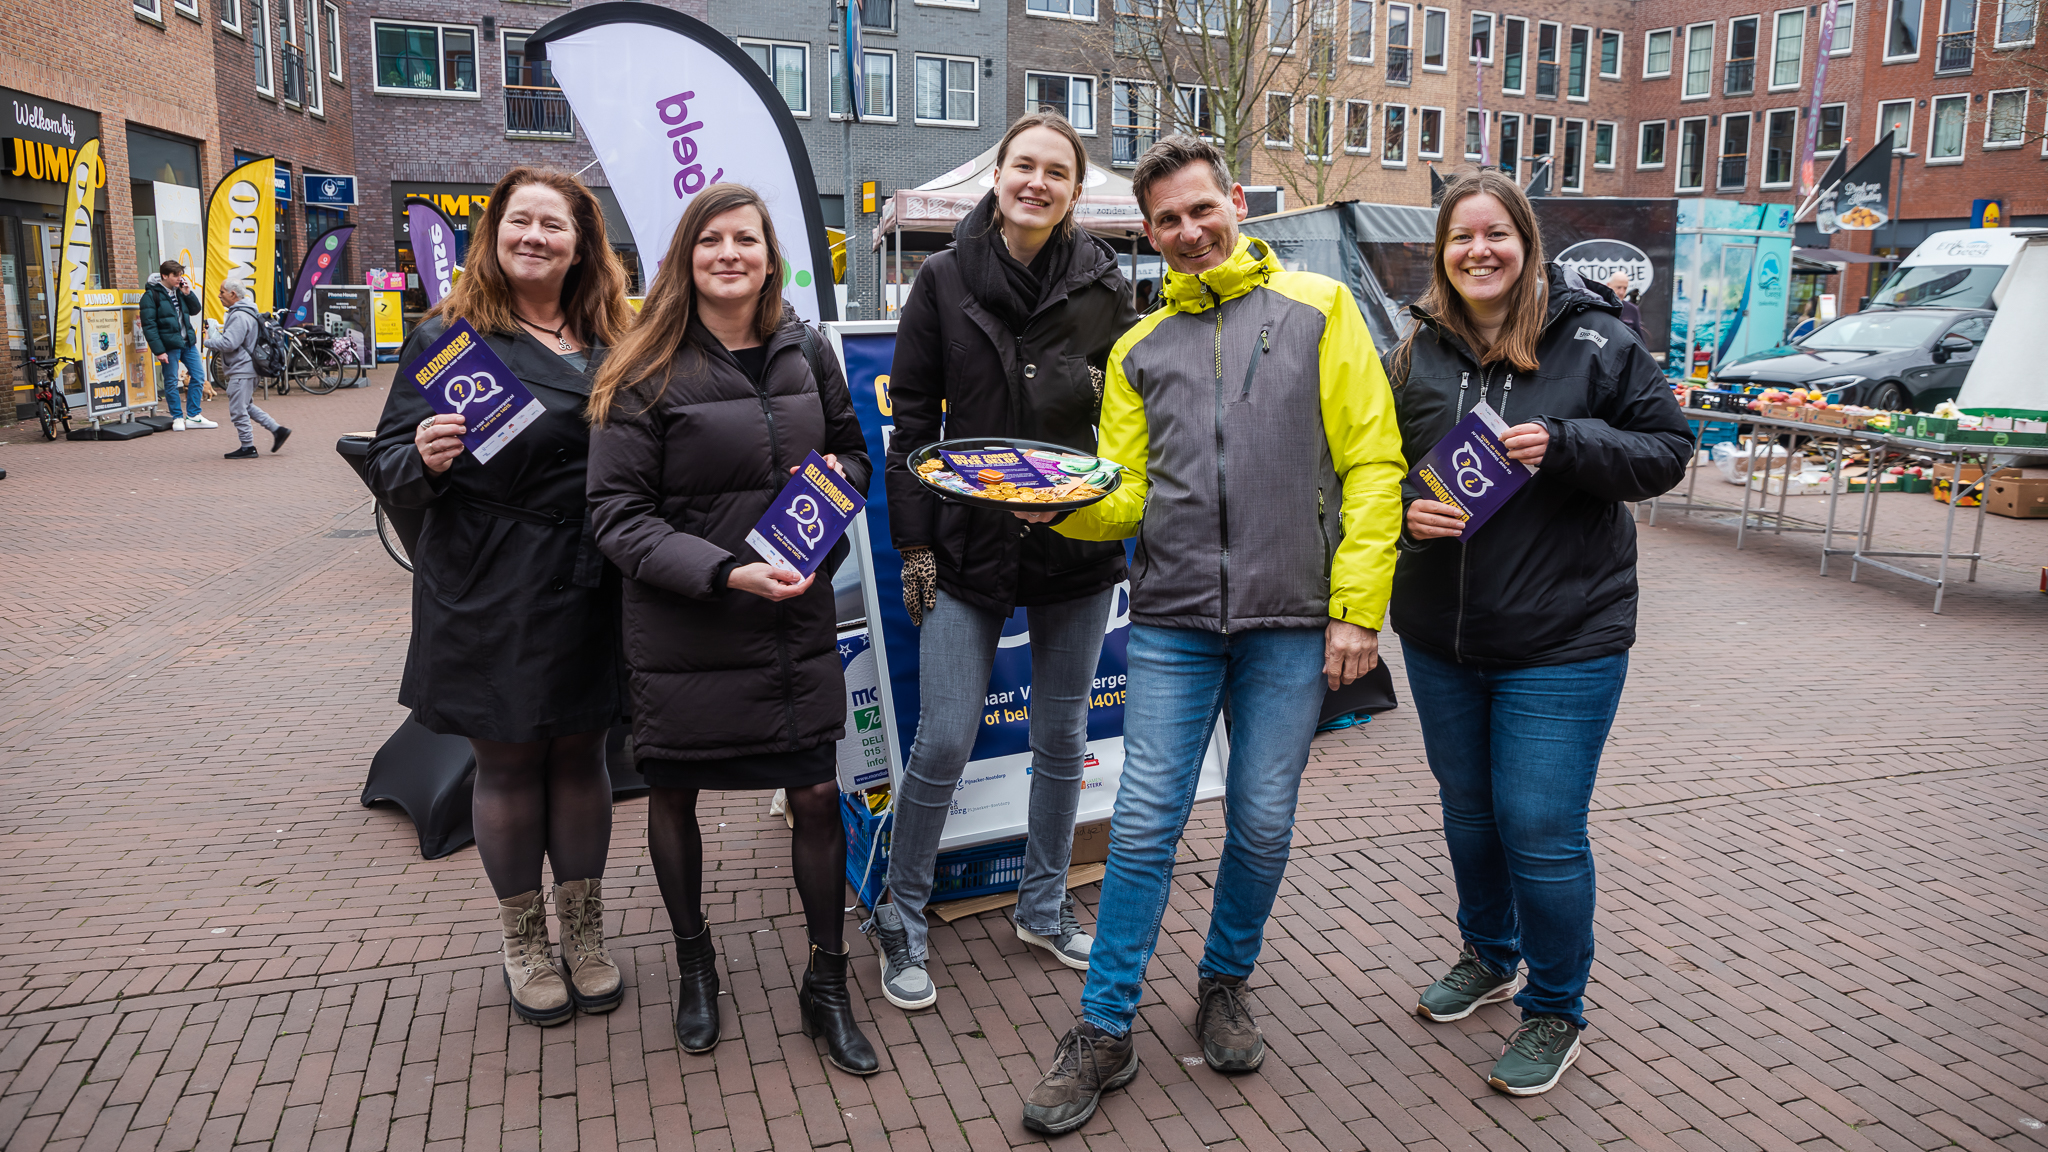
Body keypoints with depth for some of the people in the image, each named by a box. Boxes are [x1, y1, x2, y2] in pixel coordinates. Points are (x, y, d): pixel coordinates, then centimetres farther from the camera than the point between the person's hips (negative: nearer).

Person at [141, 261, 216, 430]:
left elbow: (195, 310, 17)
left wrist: (188, 294, -2)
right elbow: (149, 325, -12)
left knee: (198, 375, 6)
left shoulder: (179, 291, 9)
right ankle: (178, 418, 12)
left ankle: (193, 416, 14)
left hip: (187, 342, 7)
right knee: (171, 382, 2)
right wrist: (158, 351, -17)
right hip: (169, 345, -7)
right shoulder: (151, 295, -10)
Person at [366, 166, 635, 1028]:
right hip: (487, 596, -3)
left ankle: (585, 931, 29)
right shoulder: (450, 336, -2)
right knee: (507, 762, 9)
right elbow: (389, 466, -4)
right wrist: (423, 460, -25)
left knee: (579, 755, 12)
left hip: (586, 593, 3)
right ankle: (521, 939, 28)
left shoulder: (609, 344, 7)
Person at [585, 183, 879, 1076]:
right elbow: (617, 513, -13)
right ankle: (693, 963, 40)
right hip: (680, 629, -2)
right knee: (674, 797, 14)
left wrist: (838, 474, -7)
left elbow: (853, 448, 17)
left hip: (796, 624, 3)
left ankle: (826, 987, 24)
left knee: (817, 797, 4)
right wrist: (725, 572, -24)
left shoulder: (803, 350, 4)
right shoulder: (646, 373, -9)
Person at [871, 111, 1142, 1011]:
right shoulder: (944, 281, -1)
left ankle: (1043, 904, 33)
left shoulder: (1104, 286, 2)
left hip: (1079, 551, 2)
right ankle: (902, 922, 18)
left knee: (1062, 738, 13)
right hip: (968, 549, -2)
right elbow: (913, 418, 0)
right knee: (942, 743, -3)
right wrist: (914, 542, -4)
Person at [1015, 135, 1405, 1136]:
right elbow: (1129, 495, 11)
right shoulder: (1140, 348, 14)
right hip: (1174, 621, 2)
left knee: (1262, 824, 9)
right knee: (1144, 825, 1)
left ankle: (1224, 986, 33)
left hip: (1291, 621, -1)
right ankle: (1104, 1031, 14)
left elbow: (1372, 463, -1)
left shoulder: (1318, 307, 4)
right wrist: (1061, 503, -11)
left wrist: (1357, 605, -7)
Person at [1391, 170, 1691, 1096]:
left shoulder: (1593, 339, -6)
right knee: (1467, 808, 19)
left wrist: (1566, 445, -20)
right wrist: (1406, 510, -12)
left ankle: (1555, 1009, 21)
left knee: (1541, 827, -2)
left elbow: (1666, 450, -4)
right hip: (1440, 635, 4)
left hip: (1563, 637, -4)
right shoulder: (1419, 351, 3)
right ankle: (1489, 957, 42)